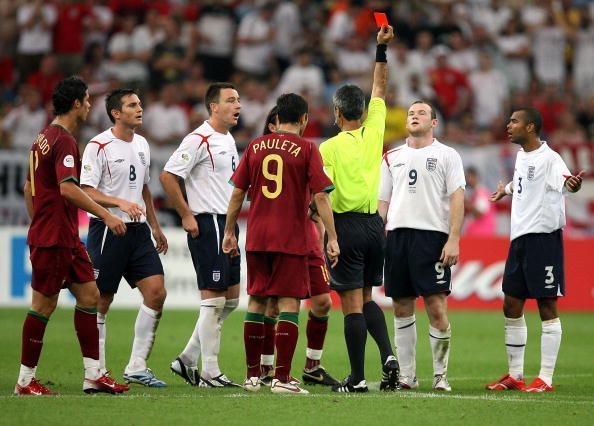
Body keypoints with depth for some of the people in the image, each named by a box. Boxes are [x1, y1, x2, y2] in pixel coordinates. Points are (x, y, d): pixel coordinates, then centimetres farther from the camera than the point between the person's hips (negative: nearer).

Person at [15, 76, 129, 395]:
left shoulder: (44, 138, 15)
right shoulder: (64, 140, -16)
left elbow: (29, 187, 22)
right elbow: (68, 189, -26)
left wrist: (37, 223, 26)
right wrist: (106, 215, -24)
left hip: (67, 238, 10)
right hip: (53, 239, -10)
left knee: (89, 295, 8)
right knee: (44, 305, -3)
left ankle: (93, 375, 9)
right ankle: (25, 380, 4)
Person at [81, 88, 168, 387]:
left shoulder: (142, 145, 14)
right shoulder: (99, 146, -9)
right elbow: (86, 192, -14)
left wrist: (155, 227, 23)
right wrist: (120, 203, -26)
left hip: (138, 231, 7)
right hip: (107, 229, -7)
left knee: (156, 292, -5)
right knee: (101, 302, -1)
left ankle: (137, 368, 3)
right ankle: (97, 371, 9)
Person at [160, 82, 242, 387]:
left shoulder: (228, 140, 15)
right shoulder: (199, 140, -13)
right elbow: (168, 176, -17)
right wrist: (187, 216, -15)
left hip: (227, 224, 10)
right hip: (207, 225, -10)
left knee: (231, 299, 11)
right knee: (214, 299, -7)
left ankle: (188, 360, 17)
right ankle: (209, 373, -2)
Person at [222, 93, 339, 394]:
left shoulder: (256, 146, 7)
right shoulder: (307, 149, -4)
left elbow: (237, 193, 8)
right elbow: (320, 196, -9)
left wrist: (229, 232, 17)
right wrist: (332, 238, -6)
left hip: (256, 237, 4)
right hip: (291, 239, -4)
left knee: (256, 301, 12)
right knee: (289, 303, -3)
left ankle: (252, 375, 17)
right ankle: (281, 378, -9)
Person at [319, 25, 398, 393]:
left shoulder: (329, 147, -9)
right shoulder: (374, 133, 4)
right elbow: (380, 90, 16)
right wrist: (381, 49, 19)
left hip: (346, 225, -5)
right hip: (375, 224, 5)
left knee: (353, 303, -3)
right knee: (366, 298, 18)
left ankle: (357, 378, -3)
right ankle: (388, 356, -1)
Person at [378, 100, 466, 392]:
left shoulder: (447, 156, 4)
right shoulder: (391, 158, 16)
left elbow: (457, 199, -2)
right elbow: (382, 202, 18)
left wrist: (453, 240, -12)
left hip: (432, 235, -4)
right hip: (397, 234, 4)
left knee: (437, 308, -8)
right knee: (401, 309, 5)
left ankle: (440, 375, 0)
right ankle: (406, 375, 10)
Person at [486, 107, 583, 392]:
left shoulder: (548, 158, -13)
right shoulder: (521, 156, 14)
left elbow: (565, 181, -31)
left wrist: (572, 184, -53)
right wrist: (506, 190, 52)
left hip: (543, 236, -9)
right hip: (519, 238, 9)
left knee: (547, 306, -4)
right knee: (511, 306, 10)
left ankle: (546, 379, -2)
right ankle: (515, 376, 18)